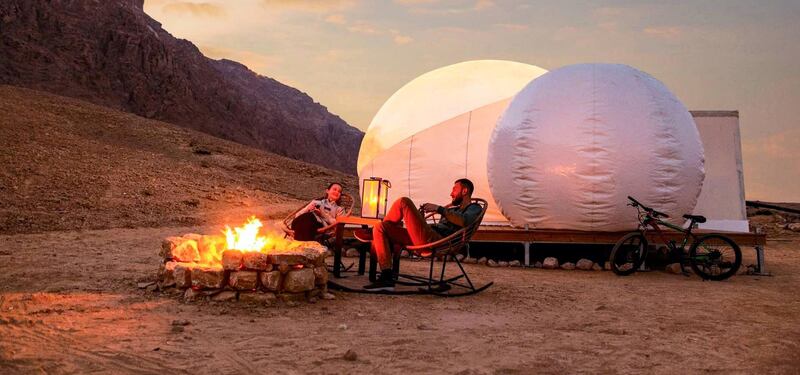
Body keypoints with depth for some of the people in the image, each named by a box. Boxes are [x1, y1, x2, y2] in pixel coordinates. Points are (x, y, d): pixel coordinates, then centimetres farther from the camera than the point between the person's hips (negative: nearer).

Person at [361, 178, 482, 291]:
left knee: (404, 202, -16)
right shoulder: (453, 210, 38)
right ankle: (387, 278, -13)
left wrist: (440, 209, -14)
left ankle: (373, 235, 4)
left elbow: (463, 222, -13)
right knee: (380, 228, -2)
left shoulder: (474, 208, 11)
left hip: (435, 240, -9)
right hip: (423, 240, 9)